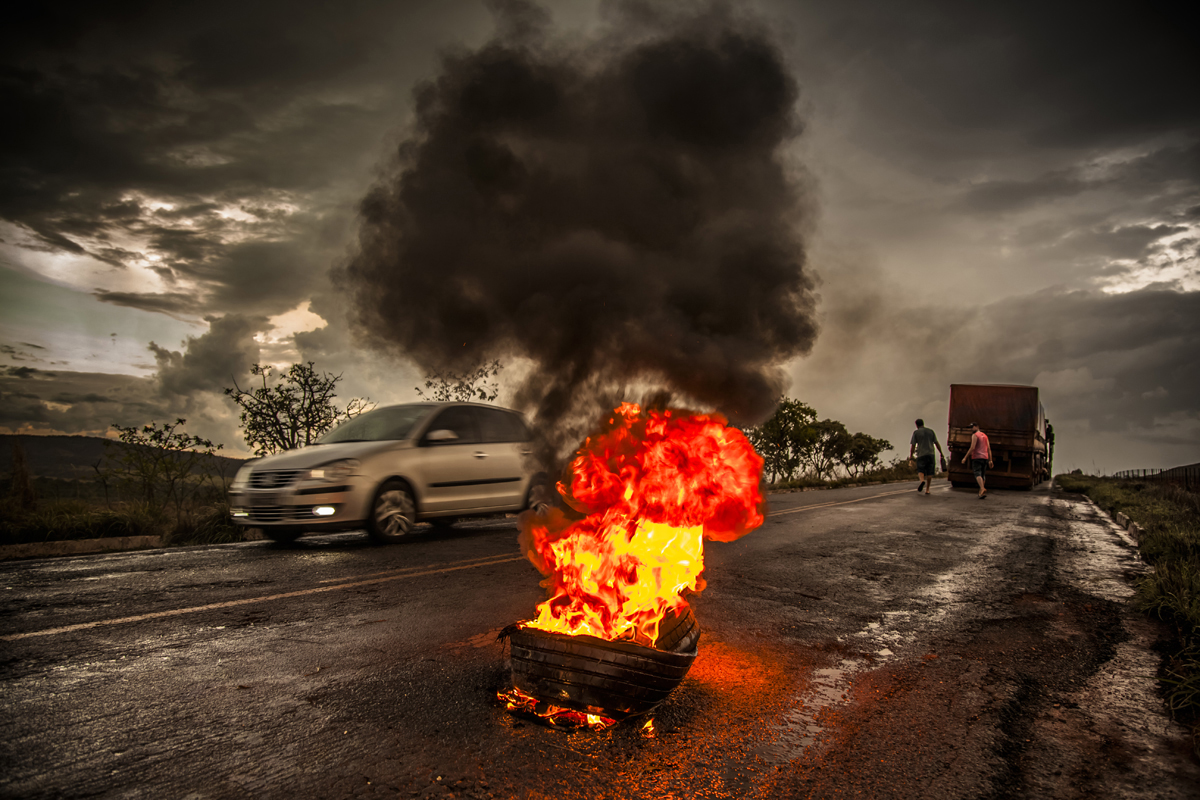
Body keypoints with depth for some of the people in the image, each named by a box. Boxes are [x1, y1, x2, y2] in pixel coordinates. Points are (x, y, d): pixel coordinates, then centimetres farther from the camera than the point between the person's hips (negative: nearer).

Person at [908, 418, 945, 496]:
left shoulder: (916, 432, 1)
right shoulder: (931, 431, 10)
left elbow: (913, 446, -3)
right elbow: (937, 443, 7)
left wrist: (910, 457, 0)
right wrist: (941, 453, 13)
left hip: (921, 454, -3)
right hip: (930, 454, 3)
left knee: (920, 471, 1)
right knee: (929, 472, 8)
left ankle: (922, 481, -31)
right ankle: (927, 489, 5)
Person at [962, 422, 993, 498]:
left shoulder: (975, 435, -5)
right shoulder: (985, 435, 18)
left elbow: (972, 448, -14)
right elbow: (989, 449, 14)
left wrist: (965, 457, -11)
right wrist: (990, 460, 14)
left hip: (977, 458, -7)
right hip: (985, 458, 7)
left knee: (977, 474, -14)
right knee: (983, 475, 13)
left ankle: (982, 489, -34)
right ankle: (981, 492, 17)